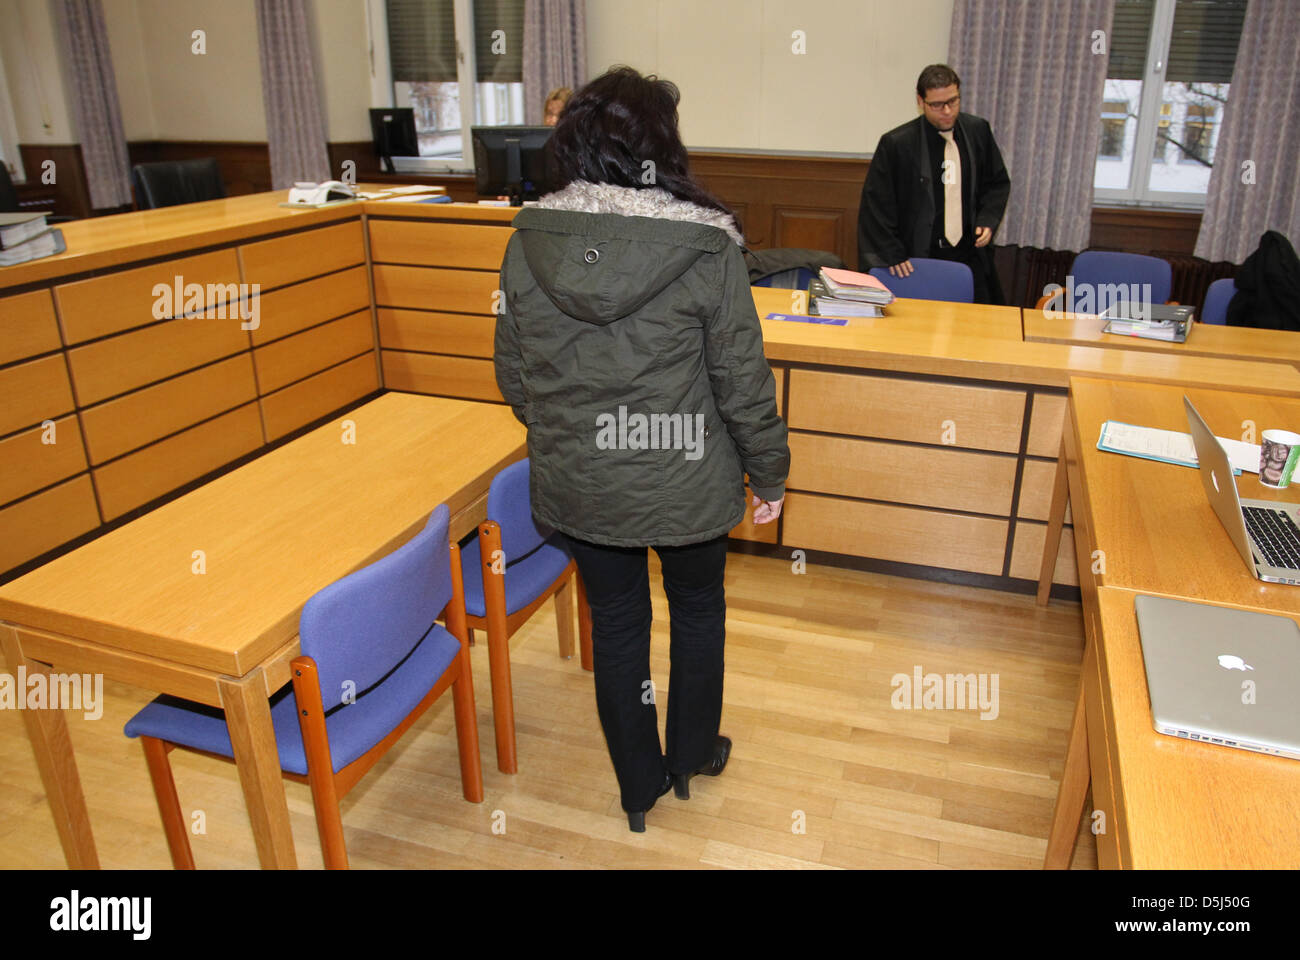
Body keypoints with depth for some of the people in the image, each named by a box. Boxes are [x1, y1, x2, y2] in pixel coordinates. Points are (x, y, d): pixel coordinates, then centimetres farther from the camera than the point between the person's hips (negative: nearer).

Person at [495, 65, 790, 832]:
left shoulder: (529, 243, -7)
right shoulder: (705, 247, -18)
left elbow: (513, 378, 1)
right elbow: (744, 384, -13)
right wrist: (770, 475, 2)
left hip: (577, 483, 3)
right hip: (684, 483, -2)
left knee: (616, 622, 20)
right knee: (698, 609, 23)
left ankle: (639, 785, 38)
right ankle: (692, 757, 44)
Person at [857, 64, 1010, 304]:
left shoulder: (978, 131, 5)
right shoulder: (896, 143, -9)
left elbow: (998, 183, 17)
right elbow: (875, 203, -6)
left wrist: (988, 219, 0)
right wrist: (891, 254, -9)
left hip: (970, 258, 4)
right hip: (919, 260, -4)